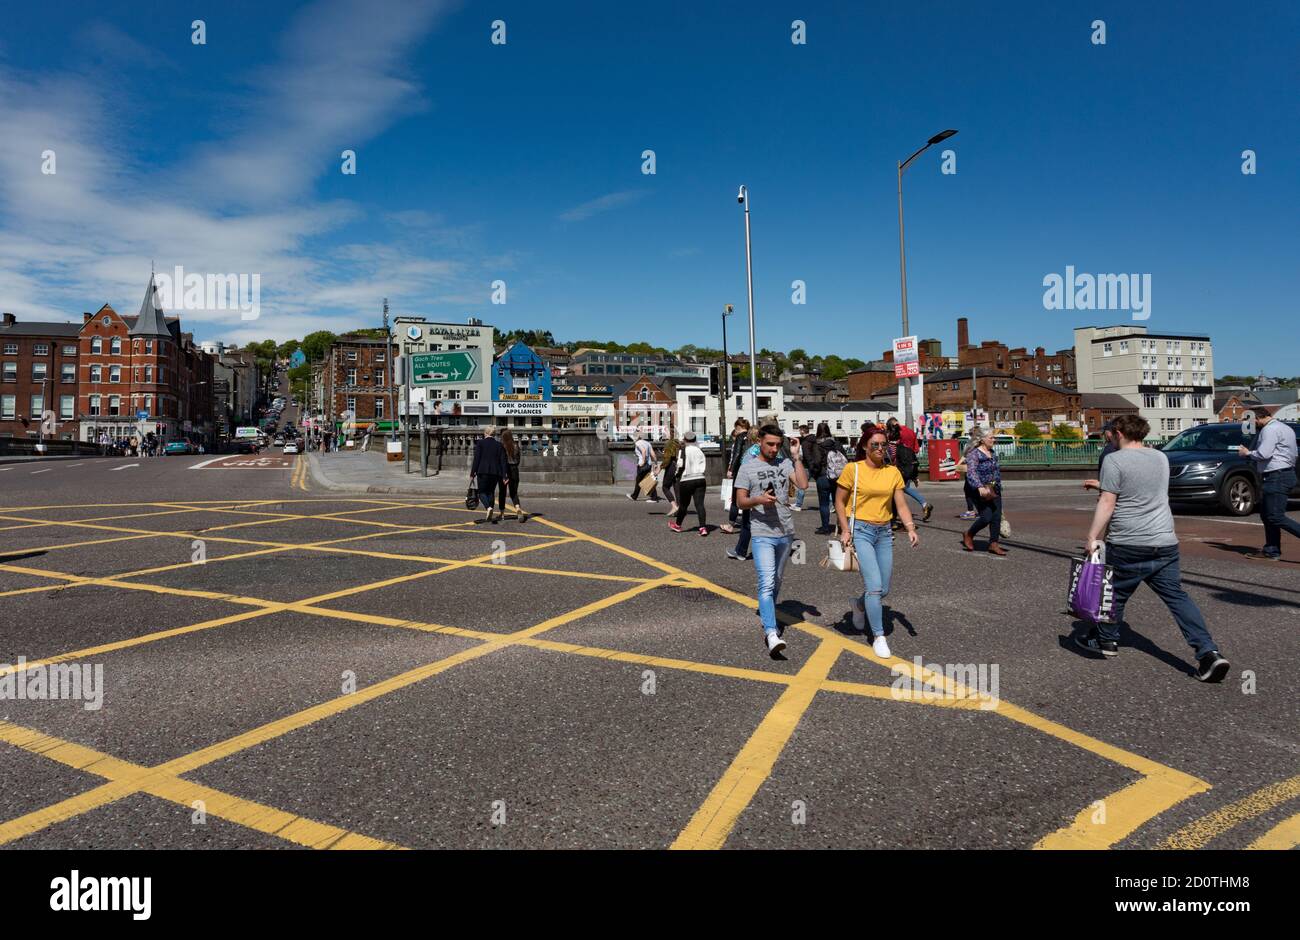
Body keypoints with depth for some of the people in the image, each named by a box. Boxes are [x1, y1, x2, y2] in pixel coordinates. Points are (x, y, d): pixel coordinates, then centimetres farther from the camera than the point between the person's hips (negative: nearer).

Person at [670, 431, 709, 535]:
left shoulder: (683, 451, -6)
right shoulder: (699, 451, 9)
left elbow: (680, 465, -10)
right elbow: (703, 467, 10)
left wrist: (678, 474, 6)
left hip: (686, 480, -3)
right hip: (700, 479, 3)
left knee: (683, 504, 12)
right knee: (700, 504, -3)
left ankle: (677, 525, 31)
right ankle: (703, 527, -14)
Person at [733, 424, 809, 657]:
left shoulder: (785, 463, 6)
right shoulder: (748, 467, 0)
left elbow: (803, 484, -9)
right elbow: (741, 501, -1)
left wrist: (796, 456, -7)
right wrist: (759, 500, -21)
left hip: (786, 533, 4)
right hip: (762, 534, -4)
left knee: (776, 581, 18)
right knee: (767, 583, -15)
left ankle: (767, 618, 36)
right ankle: (771, 633, -21)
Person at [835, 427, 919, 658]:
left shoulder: (893, 472, 6)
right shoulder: (852, 469, -5)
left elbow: (901, 505, 4)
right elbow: (839, 502, -1)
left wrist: (911, 528, -11)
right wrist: (845, 530, -10)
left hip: (884, 532, 5)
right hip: (860, 530, -5)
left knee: (884, 589, 9)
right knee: (874, 586, -13)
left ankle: (859, 605, 41)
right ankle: (879, 637, 0)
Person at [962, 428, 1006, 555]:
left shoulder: (992, 454, 14)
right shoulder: (974, 454, -11)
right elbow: (971, 473, -24)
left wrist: (998, 486, 23)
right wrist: (980, 487, -37)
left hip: (995, 491, 8)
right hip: (981, 491, -8)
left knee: (996, 517, 1)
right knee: (986, 517, -12)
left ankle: (993, 544, 7)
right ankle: (968, 535, 12)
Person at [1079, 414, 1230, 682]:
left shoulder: (1114, 461, -9)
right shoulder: (1161, 458, 13)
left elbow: (1107, 503, -14)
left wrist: (1092, 536, -10)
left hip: (1127, 544, -6)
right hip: (1165, 542, 6)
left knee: (1115, 592, 11)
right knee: (1177, 595, 6)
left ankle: (1106, 640, 27)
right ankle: (1208, 652, -3)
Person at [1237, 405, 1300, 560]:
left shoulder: (1270, 429, -13)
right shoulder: (1285, 428, 19)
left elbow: (1264, 454, -22)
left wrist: (1247, 453, -3)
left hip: (1277, 477, -11)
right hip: (1285, 474, 11)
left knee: (1276, 517, -12)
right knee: (1266, 515, 13)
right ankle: (1271, 552, 16)